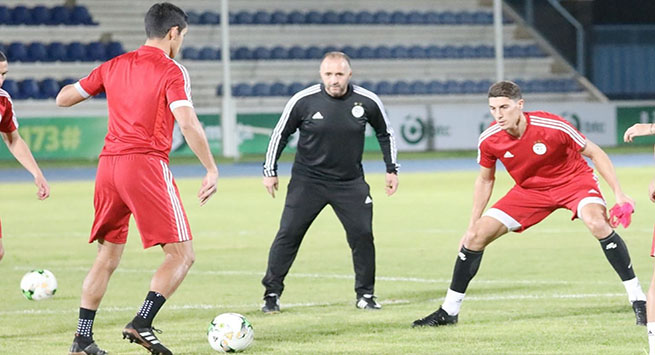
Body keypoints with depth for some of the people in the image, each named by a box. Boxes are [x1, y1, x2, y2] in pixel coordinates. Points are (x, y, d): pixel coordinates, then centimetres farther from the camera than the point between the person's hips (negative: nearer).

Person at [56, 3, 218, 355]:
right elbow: (187, 123, -16)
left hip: (108, 165, 6)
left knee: (107, 256, 17)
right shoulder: (171, 71, -3)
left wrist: (99, 87, 35)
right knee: (181, 255, -1)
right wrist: (212, 170, -11)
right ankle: (141, 323, -16)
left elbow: (63, 98, 19)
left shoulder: (113, 66, 13)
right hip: (146, 165, -6)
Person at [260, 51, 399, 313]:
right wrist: (270, 171, 2)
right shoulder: (303, 101, -12)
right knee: (288, 234, -5)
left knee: (362, 235, -5)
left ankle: (365, 294, 12)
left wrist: (392, 169, 10)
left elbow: (385, 133, 11)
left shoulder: (367, 102, -7)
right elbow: (280, 134, 2)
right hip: (307, 181, -1)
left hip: (350, 183, 1)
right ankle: (272, 293, 5)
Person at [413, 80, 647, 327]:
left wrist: (619, 194, -17)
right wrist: (472, 224, 4)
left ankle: (638, 301, -24)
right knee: (477, 235, -7)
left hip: (573, 180, -4)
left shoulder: (552, 126, -29)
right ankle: (449, 311, 8)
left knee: (597, 223, -33)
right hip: (529, 189, 4)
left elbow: (595, 153, -14)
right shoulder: (489, 140, -17)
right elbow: (485, 180, 4)